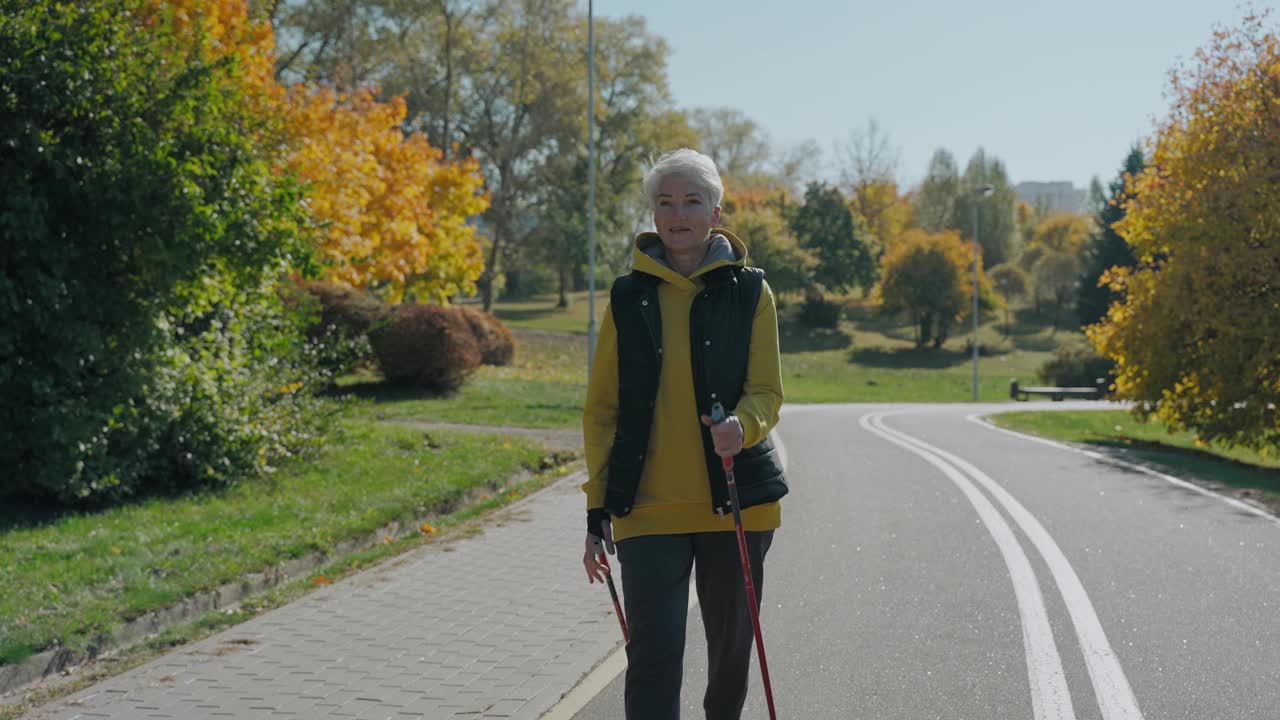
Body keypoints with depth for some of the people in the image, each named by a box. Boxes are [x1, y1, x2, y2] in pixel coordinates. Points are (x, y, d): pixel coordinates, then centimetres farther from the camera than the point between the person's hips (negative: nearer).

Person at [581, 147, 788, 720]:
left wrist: (742, 426, -25)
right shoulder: (628, 296, 4)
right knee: (654, 652, -9)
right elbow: (602, 408, 7)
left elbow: (766, 392, -1)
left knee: (731, 647, 12)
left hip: (737, 499, 0)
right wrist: (598, 507, 3)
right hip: (648, 506, 0)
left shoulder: (749, 291, 2)